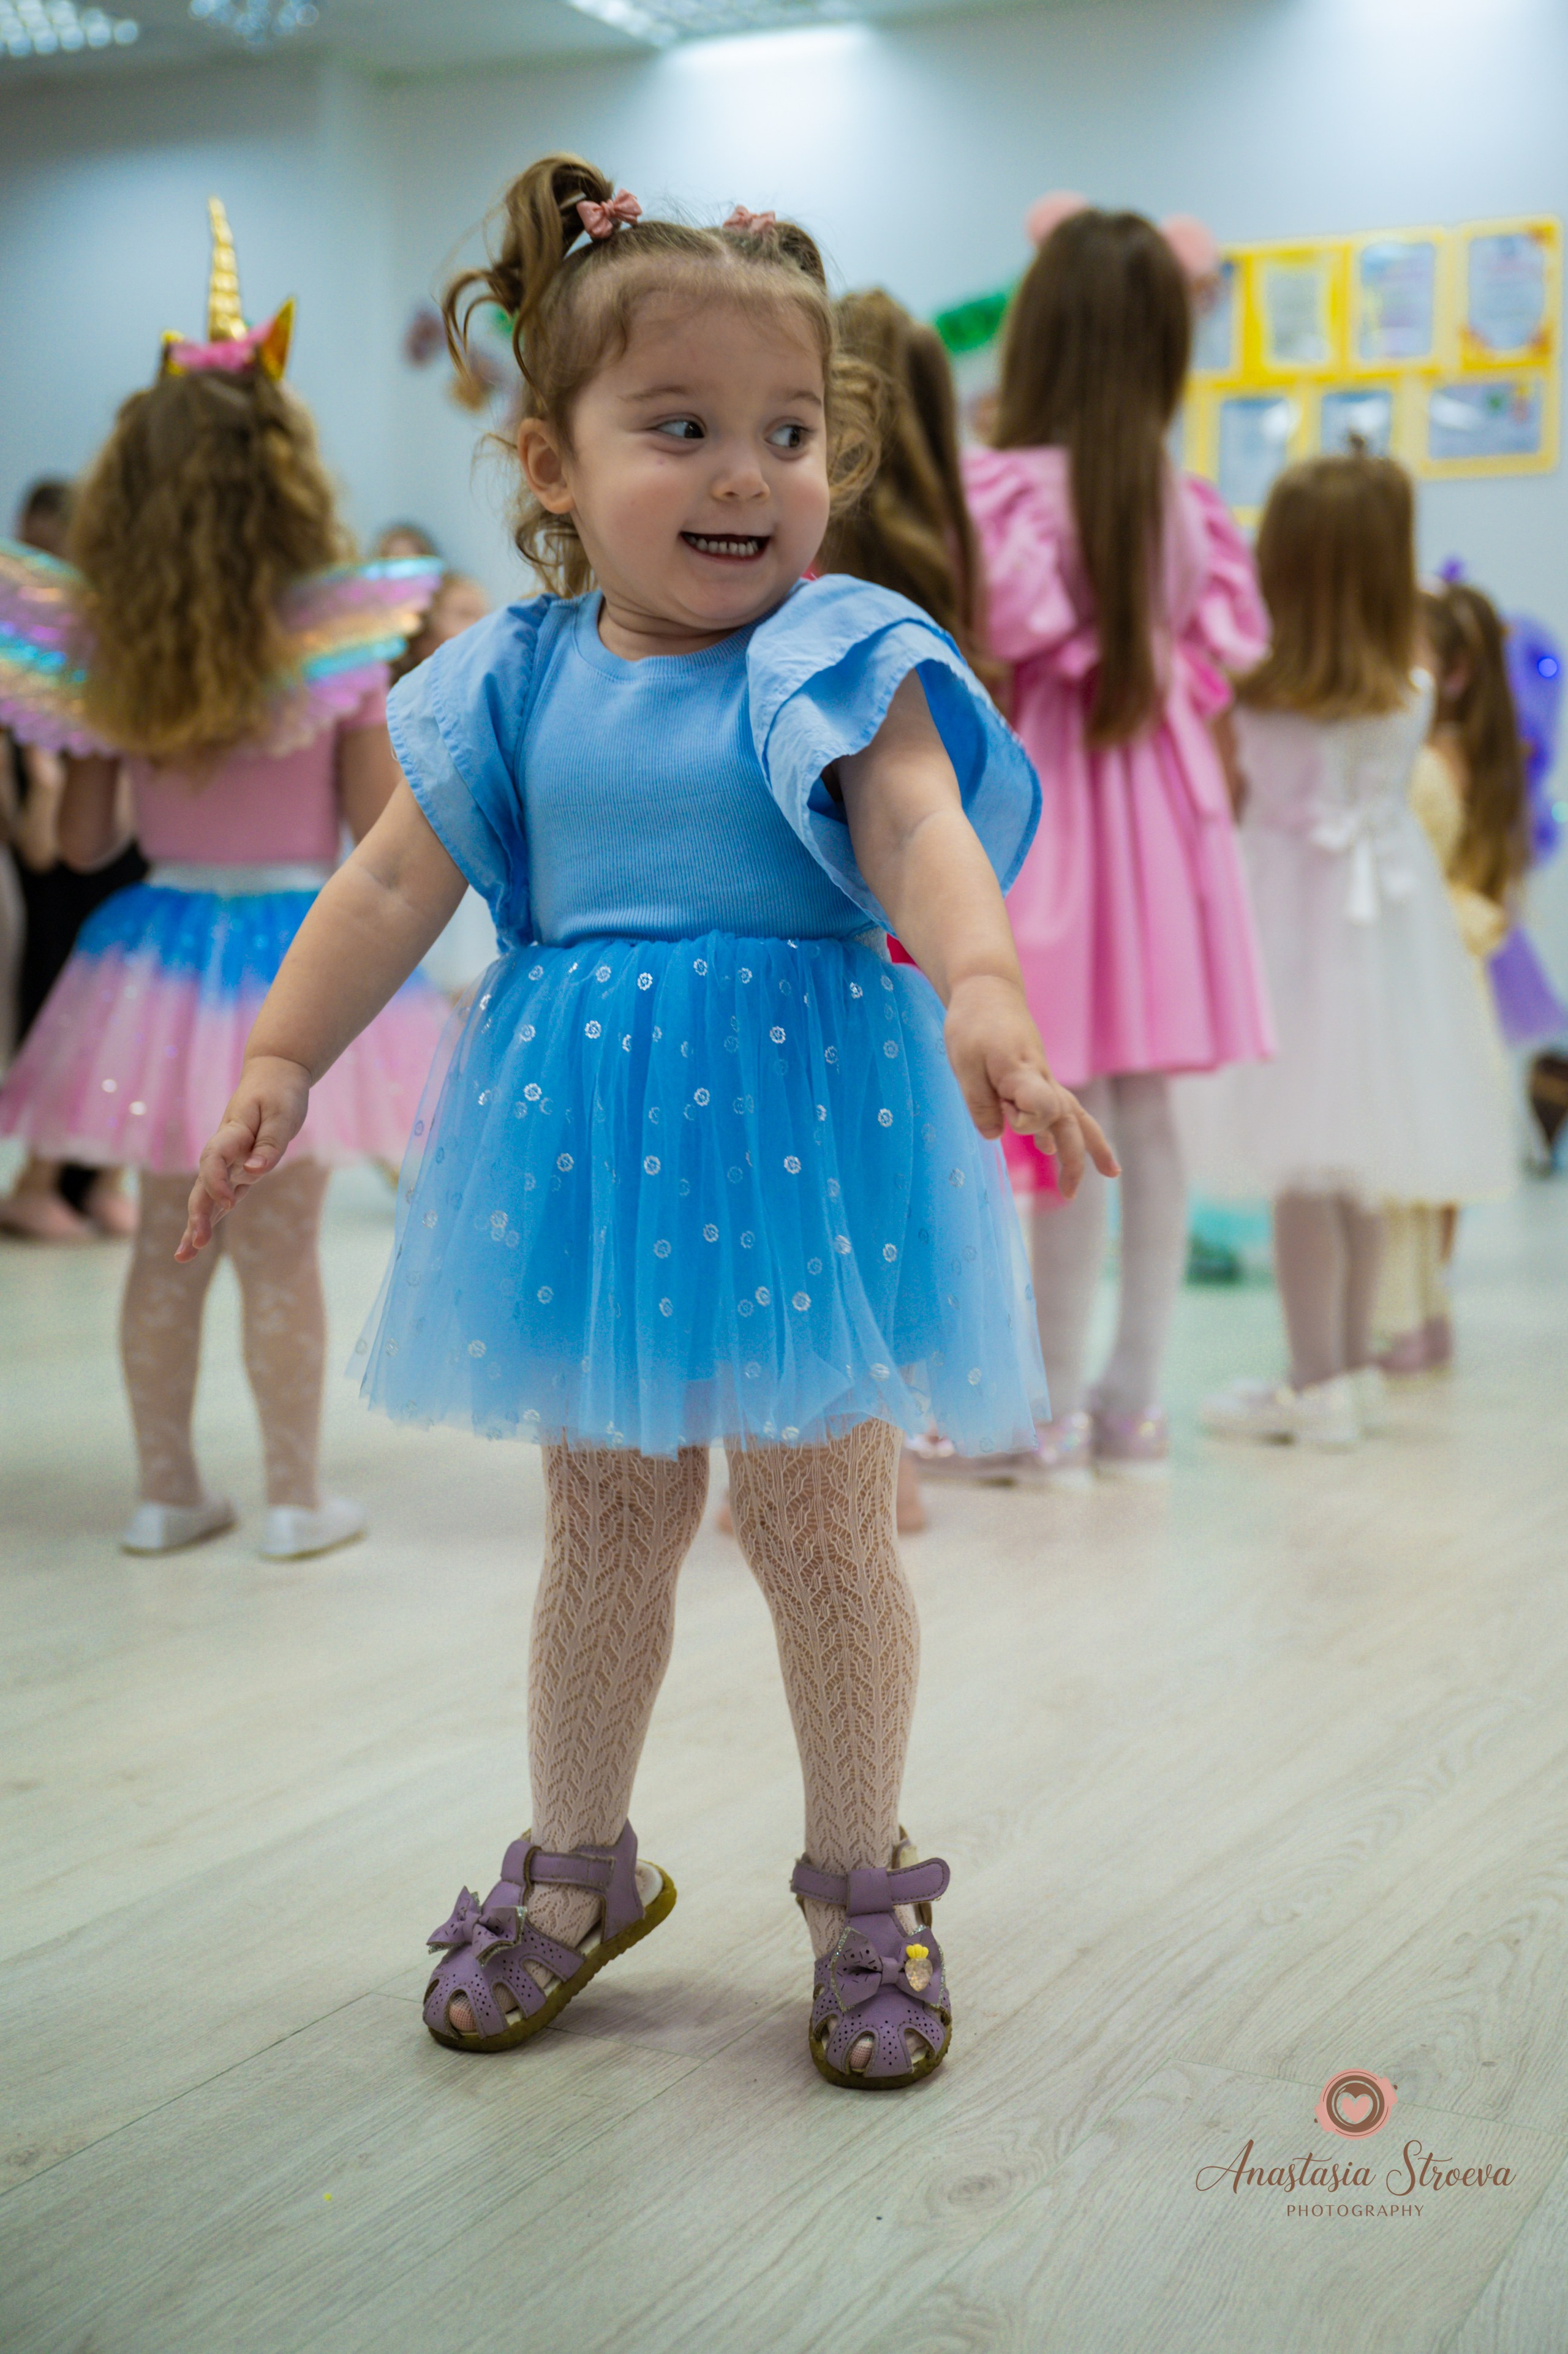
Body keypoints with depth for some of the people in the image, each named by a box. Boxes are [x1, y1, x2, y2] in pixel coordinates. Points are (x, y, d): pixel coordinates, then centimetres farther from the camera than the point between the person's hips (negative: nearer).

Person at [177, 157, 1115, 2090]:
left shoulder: (842, 663, -8)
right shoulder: (517, 682, 2)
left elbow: (928, 834, -23)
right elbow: (396, 879, 7)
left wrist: (982, 996, -41)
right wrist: (280, 1057, 2)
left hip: (798, 1128, -3)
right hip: (586, 1142, 3)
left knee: (819, 1519, 4)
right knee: (605, 1515, 14)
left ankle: (862, 1886, 24)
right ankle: (576, 1865, 32)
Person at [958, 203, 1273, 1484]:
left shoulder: (1004, 487, -14)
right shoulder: (1181, 496, 5)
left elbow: (1019, 629, -22)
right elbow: (1228, 633, 8)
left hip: (1046, 801, -6)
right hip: (1158, 796, 6)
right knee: (1145, 1112, 10)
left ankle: (1059, 1412, 7)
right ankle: (1135, 1398, 18)